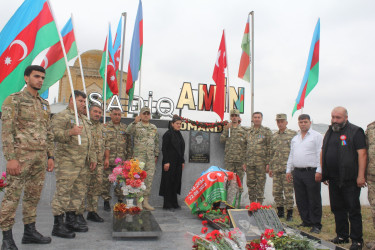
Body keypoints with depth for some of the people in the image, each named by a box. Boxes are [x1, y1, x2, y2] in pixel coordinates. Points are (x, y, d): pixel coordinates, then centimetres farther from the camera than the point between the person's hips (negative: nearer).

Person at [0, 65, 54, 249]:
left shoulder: (44, 104, 17)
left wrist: (50, 156, 13)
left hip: (40, 157, 7)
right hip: (21, 154, -7)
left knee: (34, 195, 12)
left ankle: (30, 231, 23)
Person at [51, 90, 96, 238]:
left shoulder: (85, 120, 22)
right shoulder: (61, 116, -4)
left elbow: (90, 142, 26)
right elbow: (55, 134, -17)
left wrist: (93, 158, 21)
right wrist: (70, 132, -31)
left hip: (83, 164, 9)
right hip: (67, 162, -8)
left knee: (78, 192, 13)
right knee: (63, 192, -6)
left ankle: (72, 220, 25)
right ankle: (58, 225, 3)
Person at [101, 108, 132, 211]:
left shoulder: (125, 128, 12)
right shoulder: (105, 127, 3)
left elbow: (129, 144, 13)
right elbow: (104, 144, -6)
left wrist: (128, 158, 6)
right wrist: (106, 158, -14)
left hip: (122, 160, 2)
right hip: (108, 160, -2)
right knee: (106, 181, 2)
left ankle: (120, 201, 19)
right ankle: (106, 201, 15)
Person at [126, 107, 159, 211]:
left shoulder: (154, 128, 17)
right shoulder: (136, 126, 3)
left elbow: (156, 142, 22)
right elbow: (128, 131, -20)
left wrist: (156, 155, 17)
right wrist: (134, 122, -35)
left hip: (151, 157, 4)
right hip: (139, 156, -4)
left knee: (149, 179, 5)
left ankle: (145, 201, 14)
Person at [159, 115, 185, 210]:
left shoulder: (179, 135, 15)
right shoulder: (168, 134, -7)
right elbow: (164, 149, -12)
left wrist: (182, 161, 15)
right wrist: (166, 162, -17)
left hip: (178, 163, 7)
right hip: (170, 162, -7)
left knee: (176, 182, 9)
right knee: (169, 182, -2)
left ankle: (174, 203, 17)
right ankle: (167, 204, 5)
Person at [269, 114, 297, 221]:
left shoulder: (293, 134, -1)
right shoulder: (274, 136, 15)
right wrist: (271, 168, 17)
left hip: (288, 169, -5)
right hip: (276, 169, 5)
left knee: (288, 192, 0)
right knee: (276, 192, 8)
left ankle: (290, 213, 12)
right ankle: (280, 212, 22)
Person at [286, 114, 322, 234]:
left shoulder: (317, 136, -1)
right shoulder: (295, 138, 18)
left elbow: (320, 154, -8)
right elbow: (291, 155, 22)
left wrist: (319, 171, -15)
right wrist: (289, 170, 16)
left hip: (311, 172, -6)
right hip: (297, 172, 6)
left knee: (314, 200, -1)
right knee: (301, 200, 11)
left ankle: (316, 225, 9)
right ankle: (306, 222, 24)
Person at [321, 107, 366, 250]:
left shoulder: (355, 131, -5)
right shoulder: (329, 133, 14)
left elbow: (362, 154, -12)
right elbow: (323, 152, 19)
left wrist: (361, 176, -17)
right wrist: (323, 173, 14)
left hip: (350, 179, -6)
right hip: (333, 179, 7)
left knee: (353, 210, 1)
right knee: (337, 209, 14)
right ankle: (342, 236, 26)